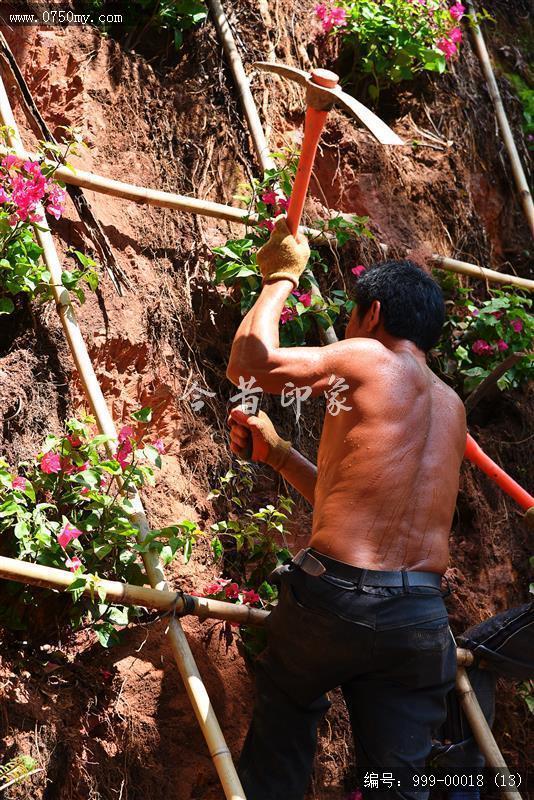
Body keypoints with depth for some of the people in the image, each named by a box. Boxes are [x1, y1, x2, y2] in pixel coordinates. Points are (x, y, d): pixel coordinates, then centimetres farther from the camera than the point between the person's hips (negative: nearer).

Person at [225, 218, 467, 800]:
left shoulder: (367, 357, -1)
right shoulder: (450, 406, 19)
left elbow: (248, 361, -4)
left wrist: (281, 277, 11)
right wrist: (276, 452, 26)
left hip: (333, 597, -5)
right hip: (422, 617, 5)